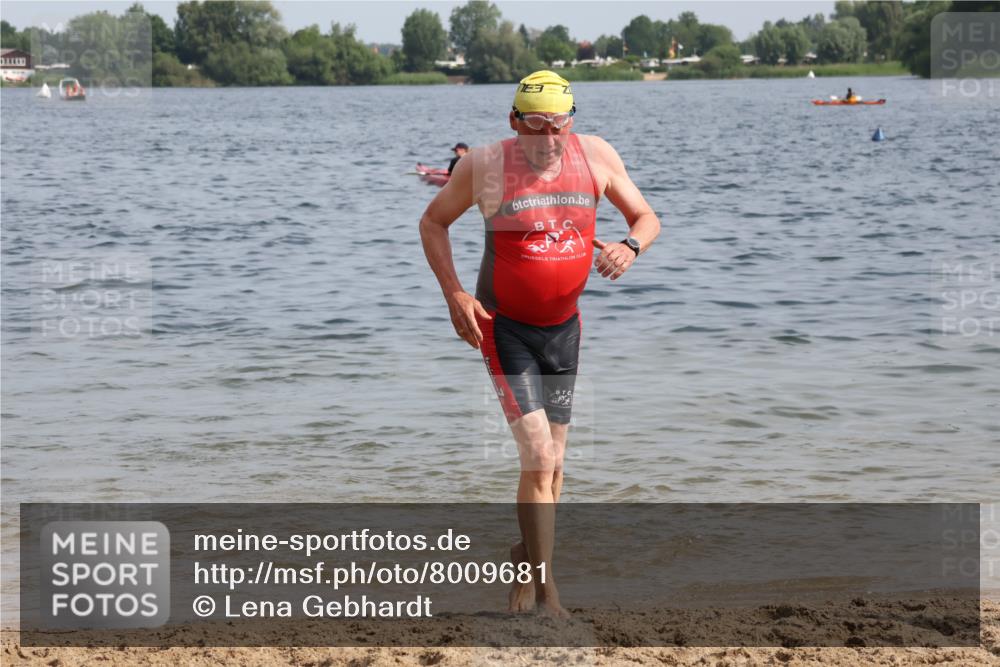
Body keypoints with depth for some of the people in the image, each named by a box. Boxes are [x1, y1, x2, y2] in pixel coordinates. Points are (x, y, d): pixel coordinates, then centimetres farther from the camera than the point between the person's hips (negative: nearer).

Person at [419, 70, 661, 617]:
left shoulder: (595, 157, -6)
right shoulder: (485, 166, -14)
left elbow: (645, 217, 5)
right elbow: (433, 222, 1)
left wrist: (630, 247, -19)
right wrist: (454, 294, -11)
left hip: (564, 326, 4)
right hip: (503, 326, -4)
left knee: (553, 460, 13)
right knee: (538, 456, -15)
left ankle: (527, 557, 37)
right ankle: (543, 587, -9)